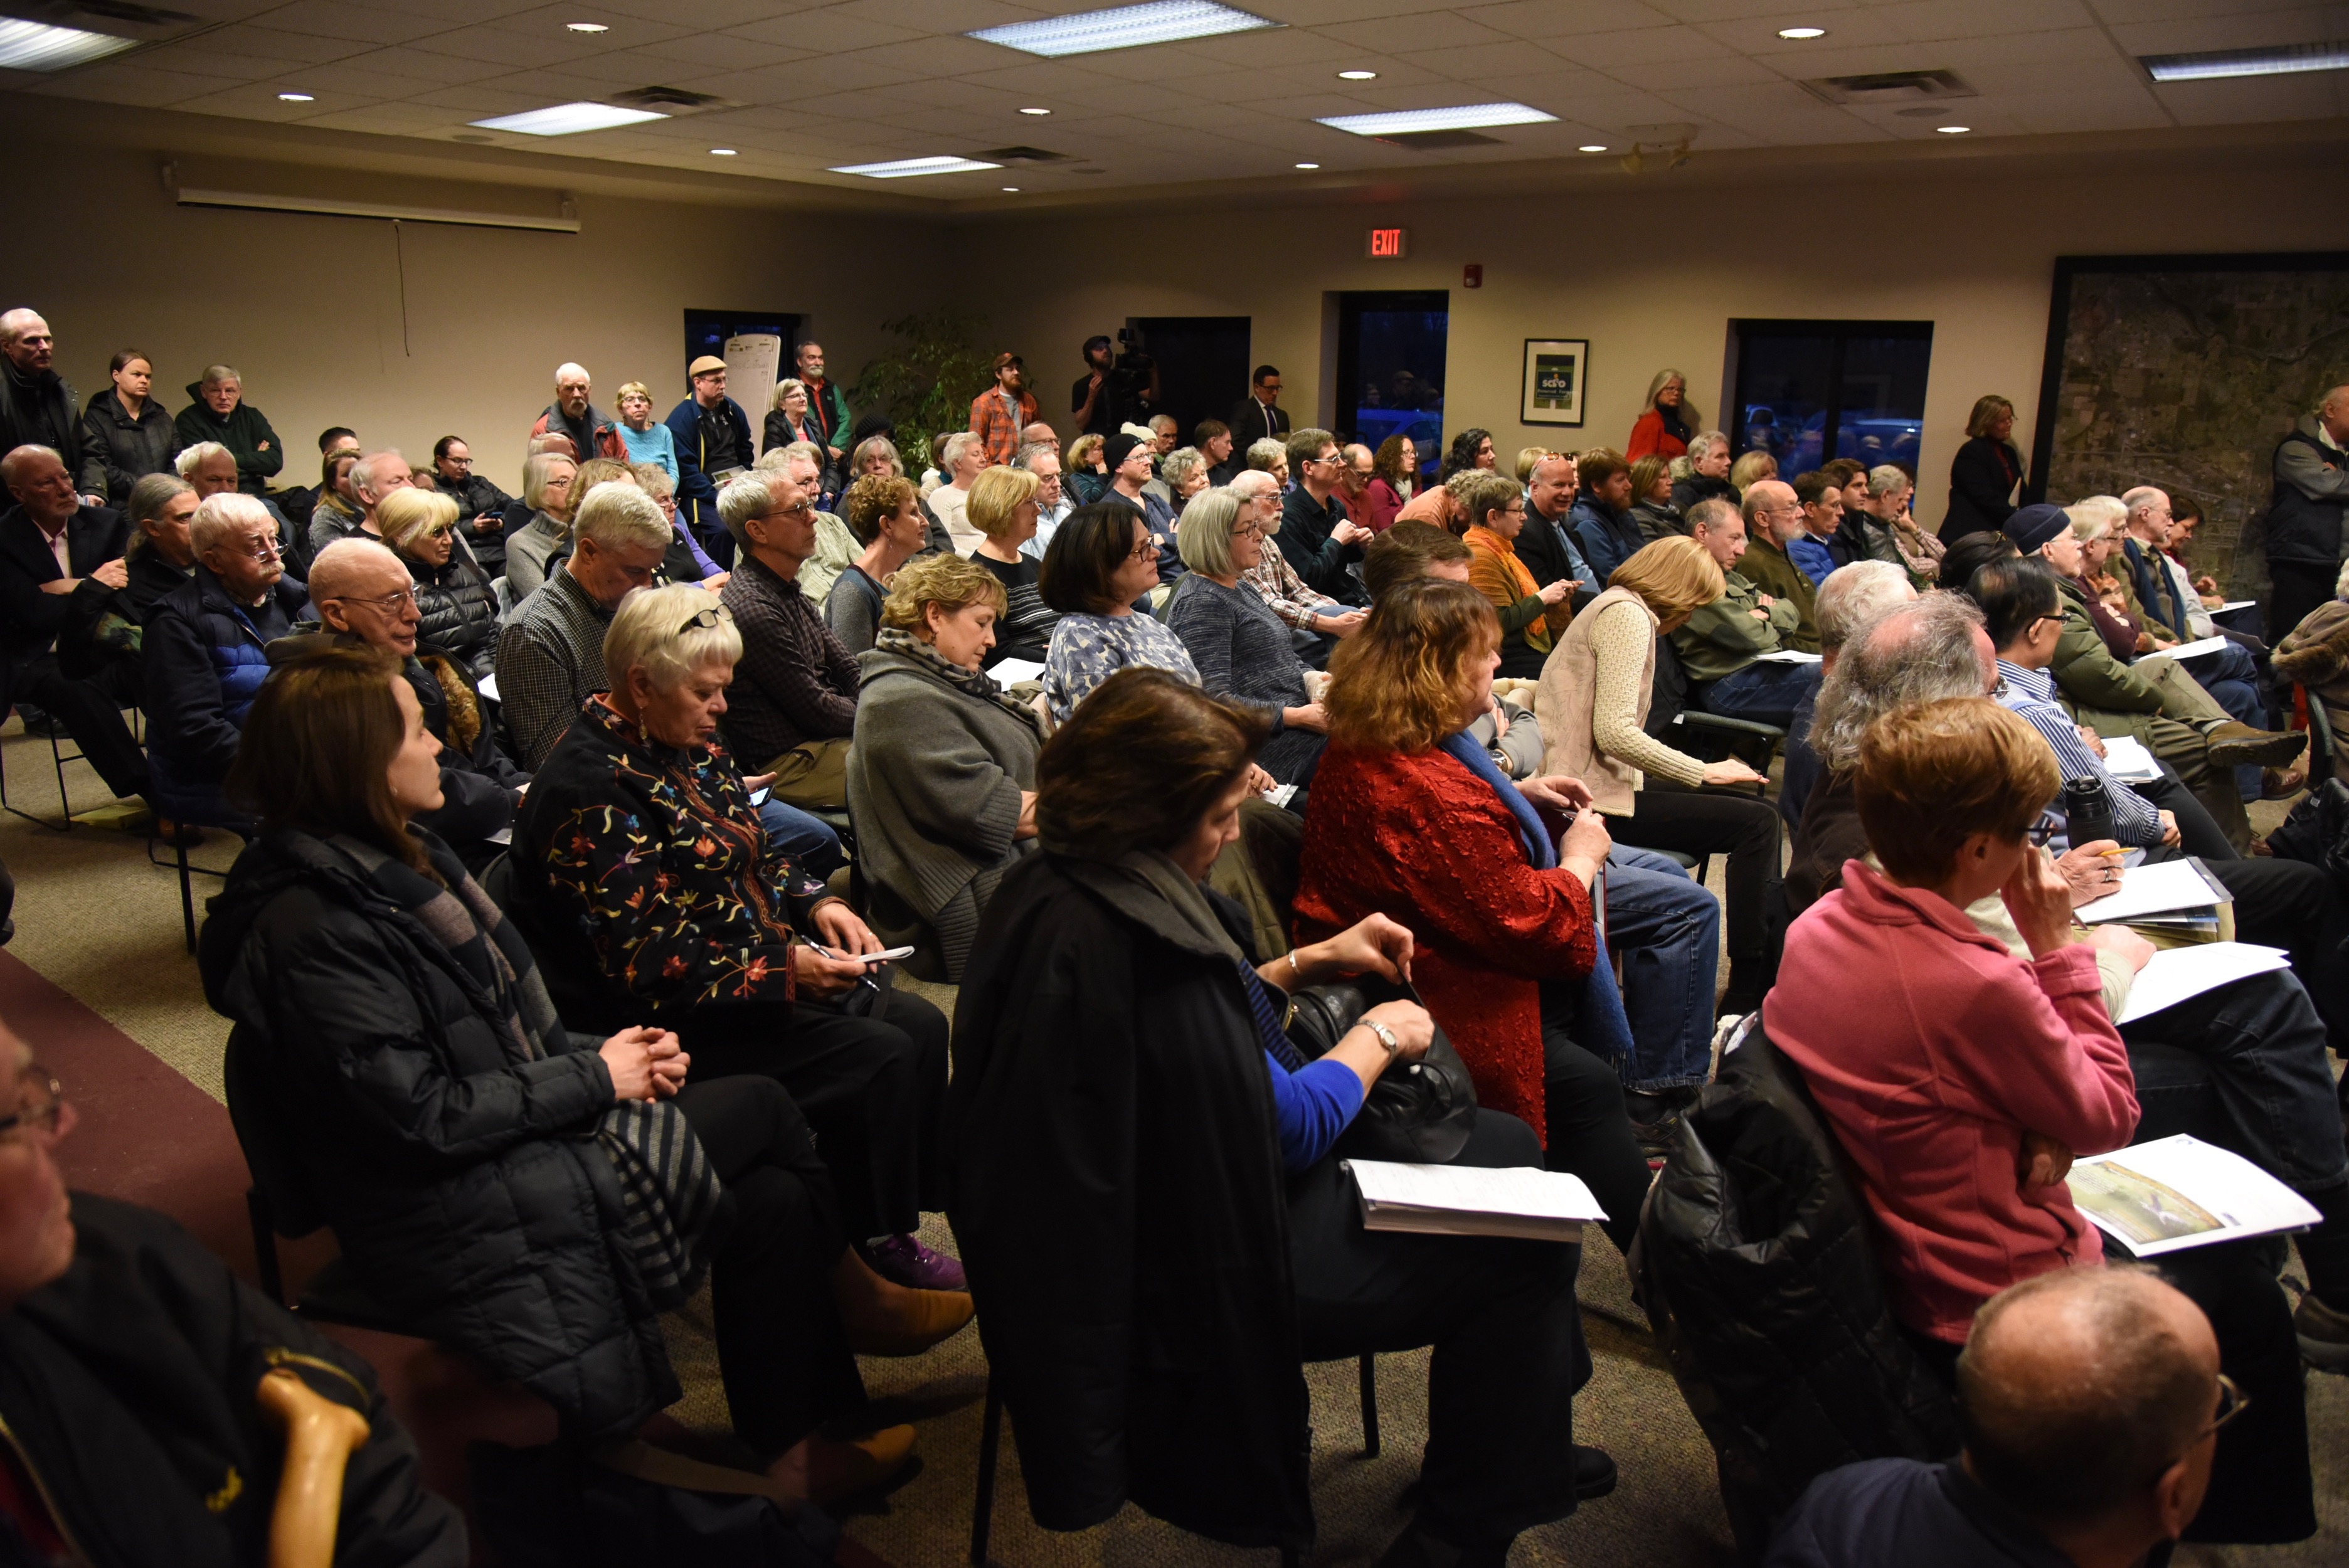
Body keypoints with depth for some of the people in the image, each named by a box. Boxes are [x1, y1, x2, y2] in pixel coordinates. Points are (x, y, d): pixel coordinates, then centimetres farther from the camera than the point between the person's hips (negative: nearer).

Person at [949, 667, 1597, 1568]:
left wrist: (1311, 964, 8)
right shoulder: (1127, 945, -31)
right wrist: (1376, 1039, -6)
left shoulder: (1061, 889, 1)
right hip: (1197, 1277, -11)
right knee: (1529, 1244, -3)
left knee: (1504, 1144, 15)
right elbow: (1288, 1126, -24)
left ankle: (1527, 1451, 31)